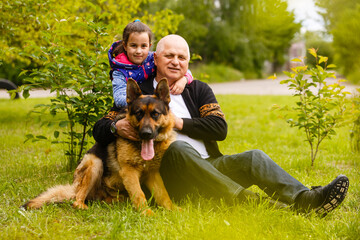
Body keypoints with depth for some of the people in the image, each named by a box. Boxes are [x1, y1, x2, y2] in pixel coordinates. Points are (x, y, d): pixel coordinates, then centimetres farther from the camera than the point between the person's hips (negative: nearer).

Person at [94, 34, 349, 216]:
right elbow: (99, 130, 5)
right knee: (178, 148, -35)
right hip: (169, 177, -4)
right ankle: (242, 199, -42)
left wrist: (179, 123, -7)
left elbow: (220, 128, 3)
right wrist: (117, 126, -19)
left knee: (253, 158, -19)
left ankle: (306, 200, -37)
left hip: (209, 165, 4)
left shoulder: (199, 90, 17)